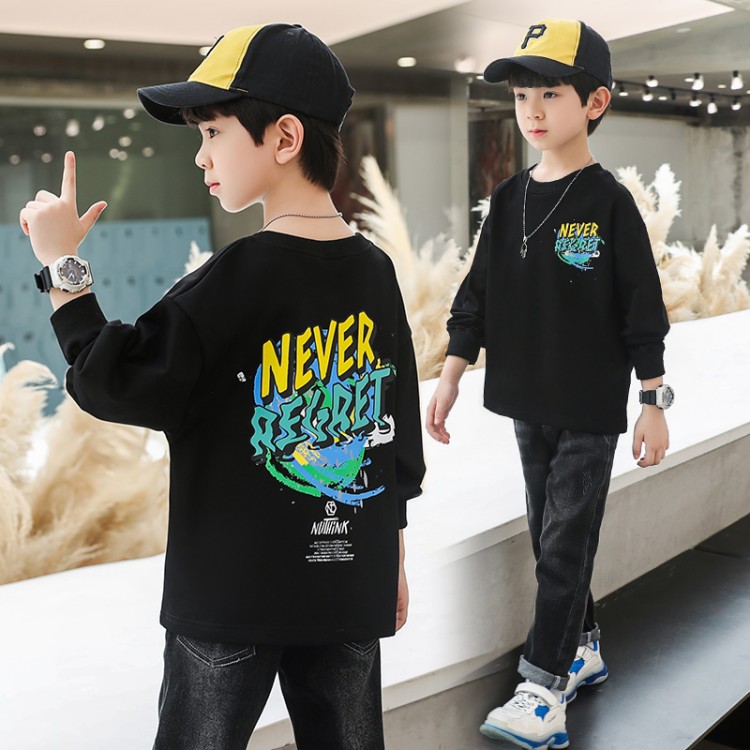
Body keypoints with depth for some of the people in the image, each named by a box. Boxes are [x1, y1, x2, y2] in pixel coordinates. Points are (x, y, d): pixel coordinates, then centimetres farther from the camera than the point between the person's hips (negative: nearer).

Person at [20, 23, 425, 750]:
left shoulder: (240, 275, -17)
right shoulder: (375, 272, 1)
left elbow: (116, 385, -17)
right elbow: (398, 432, 7)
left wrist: (62, 267, -8)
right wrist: (391, 554, 18)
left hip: (232, 588, -5)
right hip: (349, 585, 5)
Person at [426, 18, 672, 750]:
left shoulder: (609, 203, -11)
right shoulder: (509, 199, 4)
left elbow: (643, 312, -9)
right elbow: (476, 295, 7)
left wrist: (654, 403, -9)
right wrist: (449, 380, 5)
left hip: (591, 407, -5)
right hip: (528, 402, 6)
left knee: (565, 544, -1)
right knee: (548, 536, 15)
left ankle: (545, 686, 8)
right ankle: (582, 648, 33)